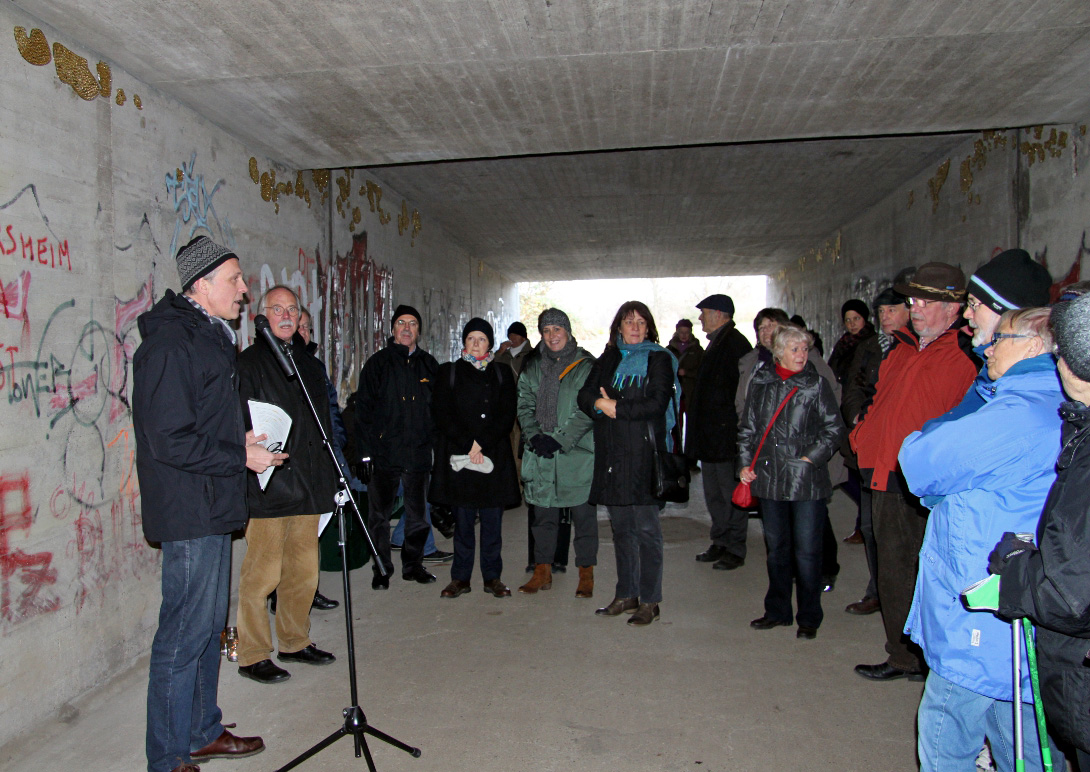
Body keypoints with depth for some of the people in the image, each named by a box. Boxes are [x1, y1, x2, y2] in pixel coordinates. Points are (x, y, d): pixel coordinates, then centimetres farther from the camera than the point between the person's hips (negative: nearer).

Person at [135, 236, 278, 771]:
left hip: (213, 507, 10)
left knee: (208, 624, 18)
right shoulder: (170, 343, -17)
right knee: (185, 631, 0)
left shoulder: (210, 336, 16)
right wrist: (240, 456, -15)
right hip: (189, 510, -10)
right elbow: (169, 440, -22)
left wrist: (242, 440, 9)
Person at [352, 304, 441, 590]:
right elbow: (363, 408, -1)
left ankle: (413, 564, 23)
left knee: (417, 514, 9)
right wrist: (365, 451, -8)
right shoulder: (378, 363, 3)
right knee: (380, 515, 3)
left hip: (419, 453, 3)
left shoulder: (429, 365, 11)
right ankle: (382, 569, 16)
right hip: (384, 452, -2)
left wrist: (436, 443, 7)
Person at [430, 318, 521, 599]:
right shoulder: (449, 372, 8)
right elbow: (442, 414, 0)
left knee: (492, 520, 3)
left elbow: (507, 415, 2)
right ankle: (461, 577, 12)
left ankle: (492, 576, 13)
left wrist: (482, 443, -10)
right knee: (462, 519, 3)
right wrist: (467, 445, -11)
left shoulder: (502, 373, 10)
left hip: (494, 456, 1)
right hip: (458, 456, -1)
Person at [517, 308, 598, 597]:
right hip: (541, 454, 4)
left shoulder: (586, 365, -1)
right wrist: (535, 436, -8)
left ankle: (586, 575, 13)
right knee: (543, 515, 11)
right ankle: (542, 572, 22)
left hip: (578, 453, -4)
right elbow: (524, 405, 9)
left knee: (583, 514, 2)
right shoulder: (533, 367, 12)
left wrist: (560, 440, -14)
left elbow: (588, 411, -8)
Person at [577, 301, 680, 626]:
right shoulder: (608, 359, 16)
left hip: (643, 453, -5)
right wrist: (600, 403, -12)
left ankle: (649, 601, 6)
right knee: (621, 527, 11)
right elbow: (585, 395, 9)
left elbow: (657, 404, -11)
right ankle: (626, 594, 22)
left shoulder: (659, 359, 1)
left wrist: (617, 408, -11)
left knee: (646, 528, -3)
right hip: (611, 453, 5)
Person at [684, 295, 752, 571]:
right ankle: (721, 543, 26)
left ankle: (735, 549, 9)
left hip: (726, 434, -11)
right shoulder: (717, 343, 18)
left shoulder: (735, 343, -15)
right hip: (711, 434, 11)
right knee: (714, 493, 16)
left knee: (730, 493, -1)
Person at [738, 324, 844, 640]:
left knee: (807, 551, 0)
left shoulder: (816, 385, 0)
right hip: (769, 478, 3)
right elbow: (747, 427, 14)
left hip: (807, 480, -3)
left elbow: (834, 428, 1)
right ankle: (777, 611, 28)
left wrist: (812, 458, -9)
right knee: (776, 548, 14)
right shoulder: (760, 383, 8)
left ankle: (809, 618, 16)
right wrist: (745, 462, 5)